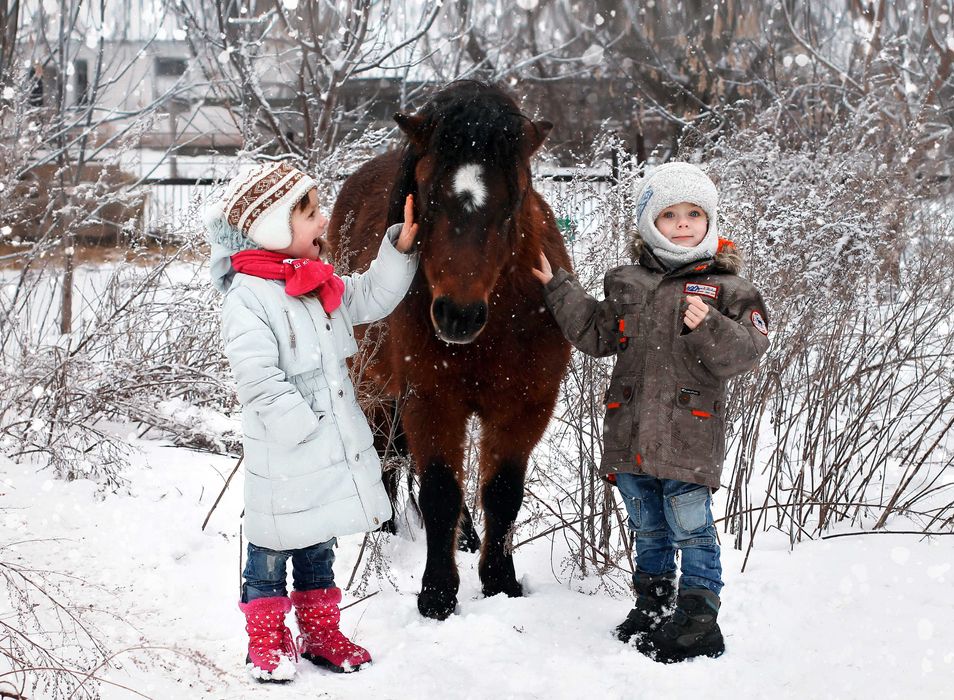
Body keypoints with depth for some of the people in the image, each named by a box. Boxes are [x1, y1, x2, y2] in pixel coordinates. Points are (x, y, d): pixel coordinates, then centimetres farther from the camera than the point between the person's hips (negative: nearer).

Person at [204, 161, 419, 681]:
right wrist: (305, 426, -23)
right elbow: (259, 379, -24)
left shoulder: (320, 283, 7)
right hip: (284, 457, -8)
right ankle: (267, 643, 20)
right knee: (273, 548, 6)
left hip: (337, 440, 8)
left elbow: (371, 299, 13)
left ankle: (320, 633, 32)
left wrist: (400, 249, 0)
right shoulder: (247, 297, -19)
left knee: (319, 545, 19)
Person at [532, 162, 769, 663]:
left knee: (690, 528, -3)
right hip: (630, 429, 4)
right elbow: (596, 335, 18)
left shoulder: (726, 289, -1)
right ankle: (652, 608, 28)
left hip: (689, 433, -4)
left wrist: (709, 328, -25)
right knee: (648, 529, 16)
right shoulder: (626, 284, 11)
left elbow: (746, 353, -9)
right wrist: (559, 289, 15)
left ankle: (698, 620, 5)